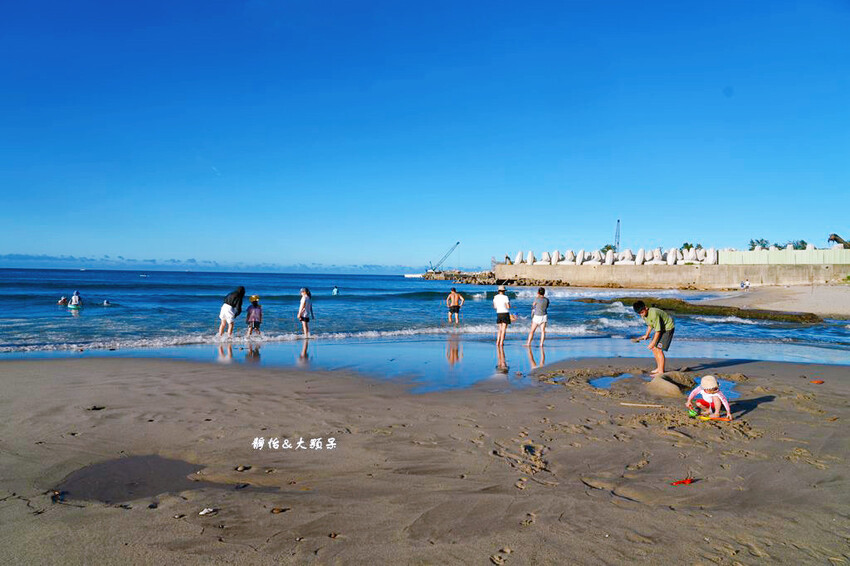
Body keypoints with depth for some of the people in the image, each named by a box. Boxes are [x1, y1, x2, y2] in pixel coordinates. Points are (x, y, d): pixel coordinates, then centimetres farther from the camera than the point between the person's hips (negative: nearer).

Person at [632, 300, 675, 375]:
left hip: (668, 327, -9)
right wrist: (647, 335, 7)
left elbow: (658, 330, -28)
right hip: (660, 328, 9)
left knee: (659, 349, -15)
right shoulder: (644, 314, -5)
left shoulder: (654, 314, -33)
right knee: (654, 348, 9)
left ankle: (661, 371, -8)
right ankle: (659, 368, 21)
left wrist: (653, 343, -23)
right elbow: (650, 324, 14)